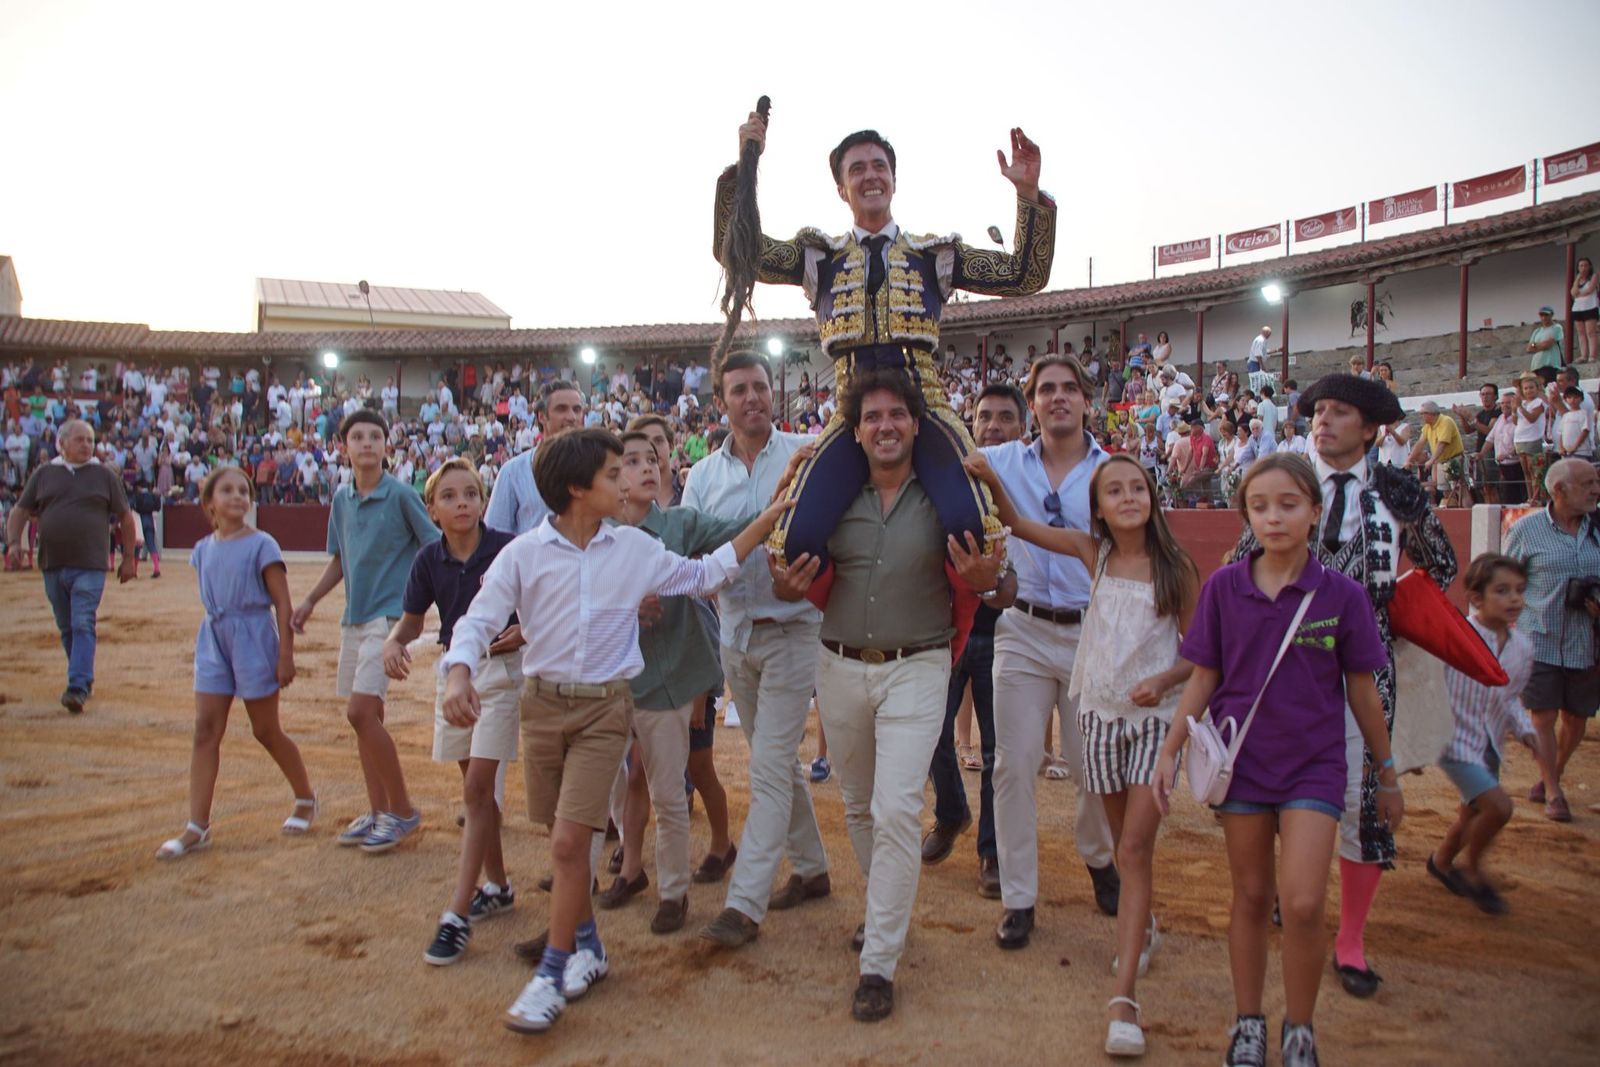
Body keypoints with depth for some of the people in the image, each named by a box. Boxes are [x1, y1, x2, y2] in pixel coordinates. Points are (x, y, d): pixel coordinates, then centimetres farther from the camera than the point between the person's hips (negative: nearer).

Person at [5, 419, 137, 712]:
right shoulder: (43, 474, 10)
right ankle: (86, 681, 24)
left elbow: (125, 517, 8)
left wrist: (129, 558, 6)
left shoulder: (105, 475, 5)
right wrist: (14, 542, -5)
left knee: (83, 625, -12)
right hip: (52, 566, 3)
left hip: (89, 566, -3)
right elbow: (20, 511, 12)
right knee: (67, 628, 11)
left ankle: (78, 688, -15)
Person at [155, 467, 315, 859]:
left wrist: (286, 655, -13)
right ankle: (197, 826, 5)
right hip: (213, 639, 5)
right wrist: (207, 641, 16)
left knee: (266, 731, 6)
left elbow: (283, 604, -10)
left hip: (253, 638, -5)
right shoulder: (204, 549, 7)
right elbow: (211, 601, 16)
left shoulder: (261, 545, -10)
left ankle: (306, 798, 27)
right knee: (205, 731, 0)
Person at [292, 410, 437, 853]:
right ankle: (378, 812, 21)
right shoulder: (341, 498, 10)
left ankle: (402, 811, -1)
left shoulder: (401, 495, -8)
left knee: (361, 711, -14)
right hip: (353, 617, 7)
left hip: (389, 614, -7)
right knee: (366, 716, 11)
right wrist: (310, 601, 16)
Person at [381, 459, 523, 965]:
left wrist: (525, 630, -25)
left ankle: (458, 914, -3)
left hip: (501, 671, -5)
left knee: (478, 789, -8)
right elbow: (411, 620, 7)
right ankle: (497, 886, 32)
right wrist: (393, 642, -14)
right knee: (479, 786, 16)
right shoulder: (429, 559, -2)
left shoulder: (507, 549, -14)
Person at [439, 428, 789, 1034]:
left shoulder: (635, 548, -1)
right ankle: (588, 948, 34)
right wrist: (459, 673, -25)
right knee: (563, 841, 13)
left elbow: (702, 575, 10)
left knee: (569, 841, -8)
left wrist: (767, 520, 6)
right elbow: (479, 621, -4)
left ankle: (552, 976, 6)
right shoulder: (523, 554, -6)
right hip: (542, 704, 1)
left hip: (604, 708, -1)